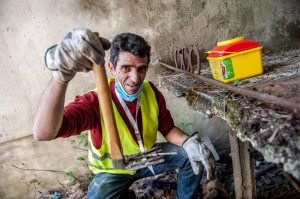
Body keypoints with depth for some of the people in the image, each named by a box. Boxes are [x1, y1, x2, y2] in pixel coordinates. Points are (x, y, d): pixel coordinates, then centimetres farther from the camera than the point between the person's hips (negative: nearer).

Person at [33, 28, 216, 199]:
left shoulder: (152, 92, -15)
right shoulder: (95, 102, -31)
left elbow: (168, 128, -2)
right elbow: (43, 134, -49)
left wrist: (189, 142, -26)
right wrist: (61, 75, -67)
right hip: (112, 171, -3)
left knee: (193, 156, -8)